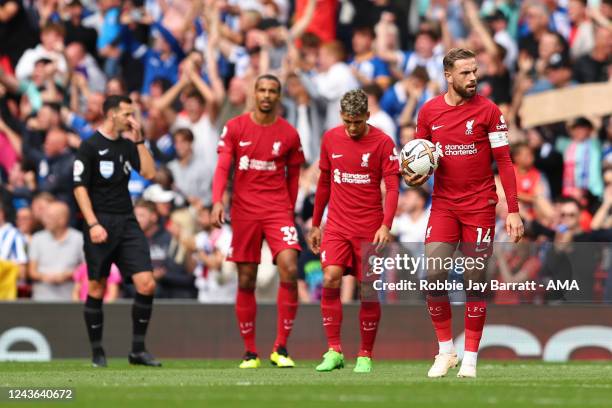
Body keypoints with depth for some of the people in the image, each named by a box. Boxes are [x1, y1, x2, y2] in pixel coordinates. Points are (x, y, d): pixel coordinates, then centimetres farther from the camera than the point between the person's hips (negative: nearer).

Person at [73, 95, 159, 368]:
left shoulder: (127, 145, 14)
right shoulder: (90, 146, -4)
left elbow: (149, 173, 6)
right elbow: (80, 187, -8)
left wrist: (138, 140, 3)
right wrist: (93, 224, -16)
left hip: (127, 222, 5)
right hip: (100, 224, -5)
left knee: (146, 284, -7)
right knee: (97, 289, 0)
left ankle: (138, 350, 1)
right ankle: (97, 352, 11)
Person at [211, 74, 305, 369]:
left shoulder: (289, 134, 5)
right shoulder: (235, 128, 3)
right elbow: (223, 167, -4)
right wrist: (217, 201, -18)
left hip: (278, 210, 0)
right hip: (244, 211, 0)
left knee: (289, 270, -18)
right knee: (246, 281, 3)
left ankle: (281, 347, -11)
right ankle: (250, 352, 13)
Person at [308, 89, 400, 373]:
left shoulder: (382, 143, -6)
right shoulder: (331, 139, 6)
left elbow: (392, 187, -9)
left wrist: (386, 225, -22)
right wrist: (315, 224, 16)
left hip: (370, 229, -2)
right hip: (337, 226, 2)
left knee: (368, 291, -1)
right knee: (330, 280, -15)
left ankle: (365, 355, 12)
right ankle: (334, 351, -10)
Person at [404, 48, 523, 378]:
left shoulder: (487, 110, -5)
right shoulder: (429, 111, 2)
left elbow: (504, 162, -4)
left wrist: (513, 211, -10)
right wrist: (414, 177, -9)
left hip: (480, 206, -2)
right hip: (443, 204, 2)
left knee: (474, 282, 0)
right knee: (433, 276, -9)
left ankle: (470, 358, 7)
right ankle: (446, 350, 7)